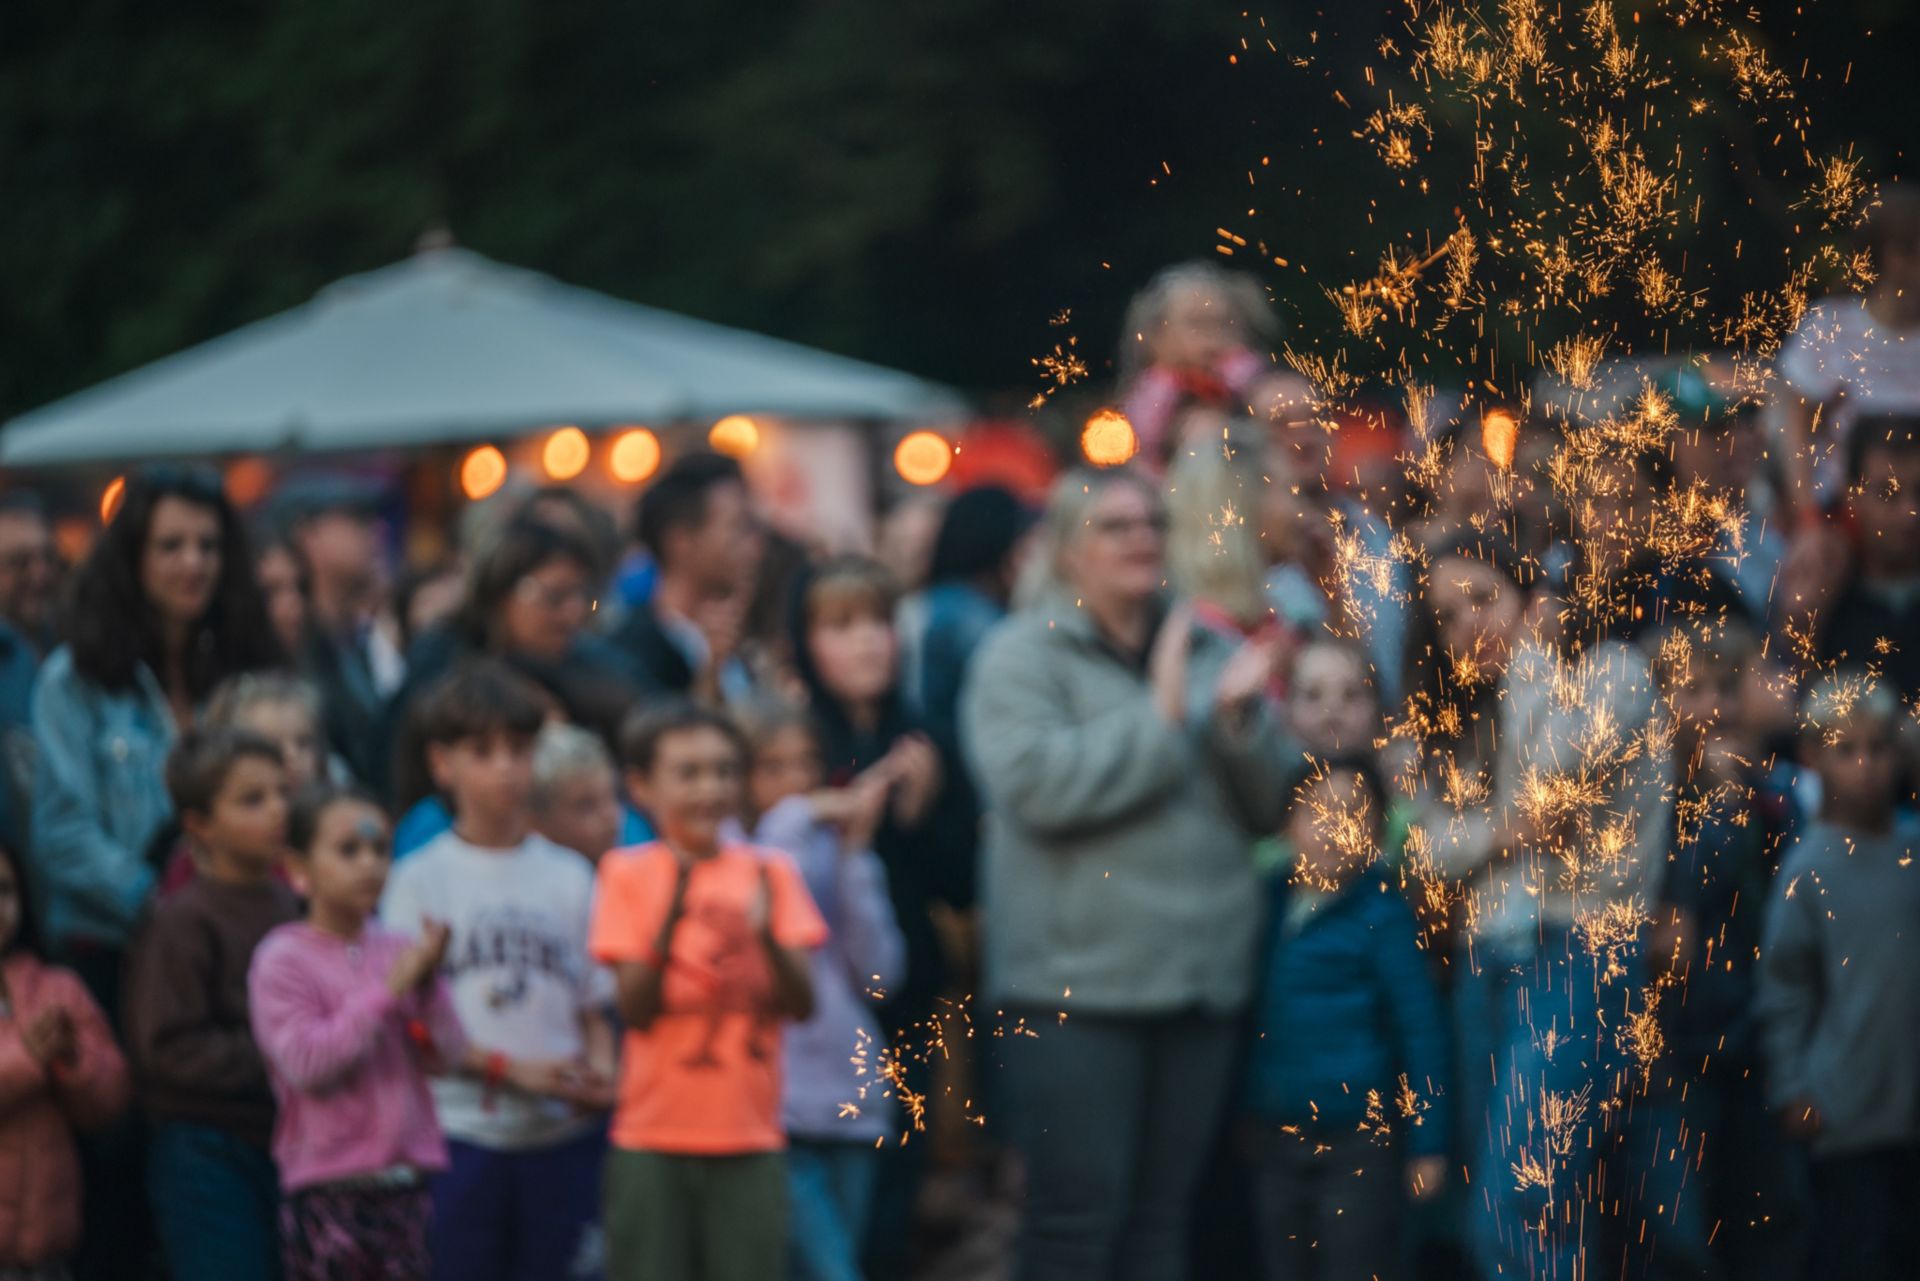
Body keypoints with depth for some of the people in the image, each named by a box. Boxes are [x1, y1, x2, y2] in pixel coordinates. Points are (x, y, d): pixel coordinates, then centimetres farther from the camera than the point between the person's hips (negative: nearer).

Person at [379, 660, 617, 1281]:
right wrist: (514, 1071, -15)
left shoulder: (570, 876, 9)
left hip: (564, 1134, 2)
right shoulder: (420, 880, 0)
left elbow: (594, 1009, 11)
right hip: (461, 1132, -2)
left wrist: (600, 1073, -10)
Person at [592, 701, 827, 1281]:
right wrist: (669, 922, -23)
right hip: (654, 1138, -2)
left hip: (750, 1139, 2)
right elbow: (635, 1009, -8)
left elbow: (804, 1005, -2)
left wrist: (768, 938, -20)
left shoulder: (770, 874, 6)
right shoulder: (630, 874, 0)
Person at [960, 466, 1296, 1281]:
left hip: (1200, 981, 6)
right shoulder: (1023, 656, -2)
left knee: (1162, 1214, 10)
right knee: (1079, 1214, -7)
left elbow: (1268, 805, 11)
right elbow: (1037, 782, -19)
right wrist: (1161, 718, -14)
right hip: (1077, 980, -6)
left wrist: (1241, 718, -8)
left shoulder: (1205, 654, 14)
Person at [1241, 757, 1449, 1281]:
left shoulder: (1381, 915, -11)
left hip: (1358, 1140, -6)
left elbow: (1420, 1027, -10)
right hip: (1276, 1139, 6)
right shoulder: (1270, 905, 5)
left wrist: (1427, 1141, -10)